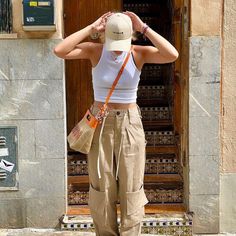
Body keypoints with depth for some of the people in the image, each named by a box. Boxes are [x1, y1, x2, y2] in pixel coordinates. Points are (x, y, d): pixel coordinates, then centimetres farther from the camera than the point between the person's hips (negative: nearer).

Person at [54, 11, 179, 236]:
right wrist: (91, 28, -19)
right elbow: (59, 51, -24)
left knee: (132, 189, 2)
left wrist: (144, 28, -20)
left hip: (130, 125, 0)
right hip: (100, 125, 0)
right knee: (101, 188, 7)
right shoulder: (94, 50, -7)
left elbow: (173, 55, -25)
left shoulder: (139, 53, -7)